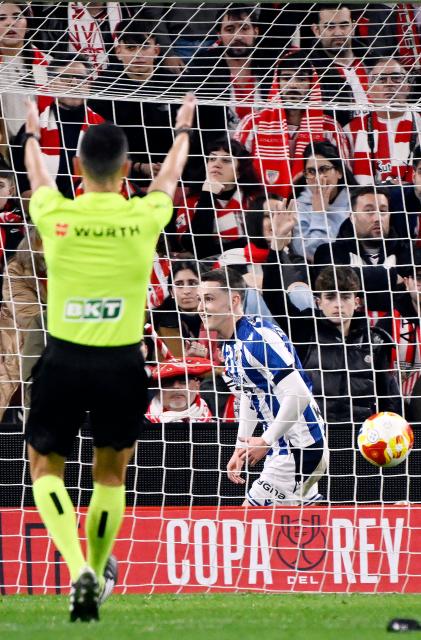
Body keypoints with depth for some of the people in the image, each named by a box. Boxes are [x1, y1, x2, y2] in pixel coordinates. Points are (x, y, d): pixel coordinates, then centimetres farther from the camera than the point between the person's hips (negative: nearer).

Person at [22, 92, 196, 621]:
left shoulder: (54, 214, -7)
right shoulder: (145, 217, -5)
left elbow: (36, 171, 18)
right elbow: (170, 174, 18)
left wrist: (32, 134, 40)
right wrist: (182, 129, 39)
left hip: (63, 359, -1)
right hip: (122, 364, 1)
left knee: (45, 467, 14)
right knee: (111, 472, 21)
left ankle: (80, 570, -8)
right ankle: (97, 574, 32)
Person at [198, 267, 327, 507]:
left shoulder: (258, 339, -21)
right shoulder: (231, 345, 10)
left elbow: (299, 395, -27)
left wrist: (266, 441, -22)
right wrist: (242, 446, 18)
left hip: (300, 449, -10)